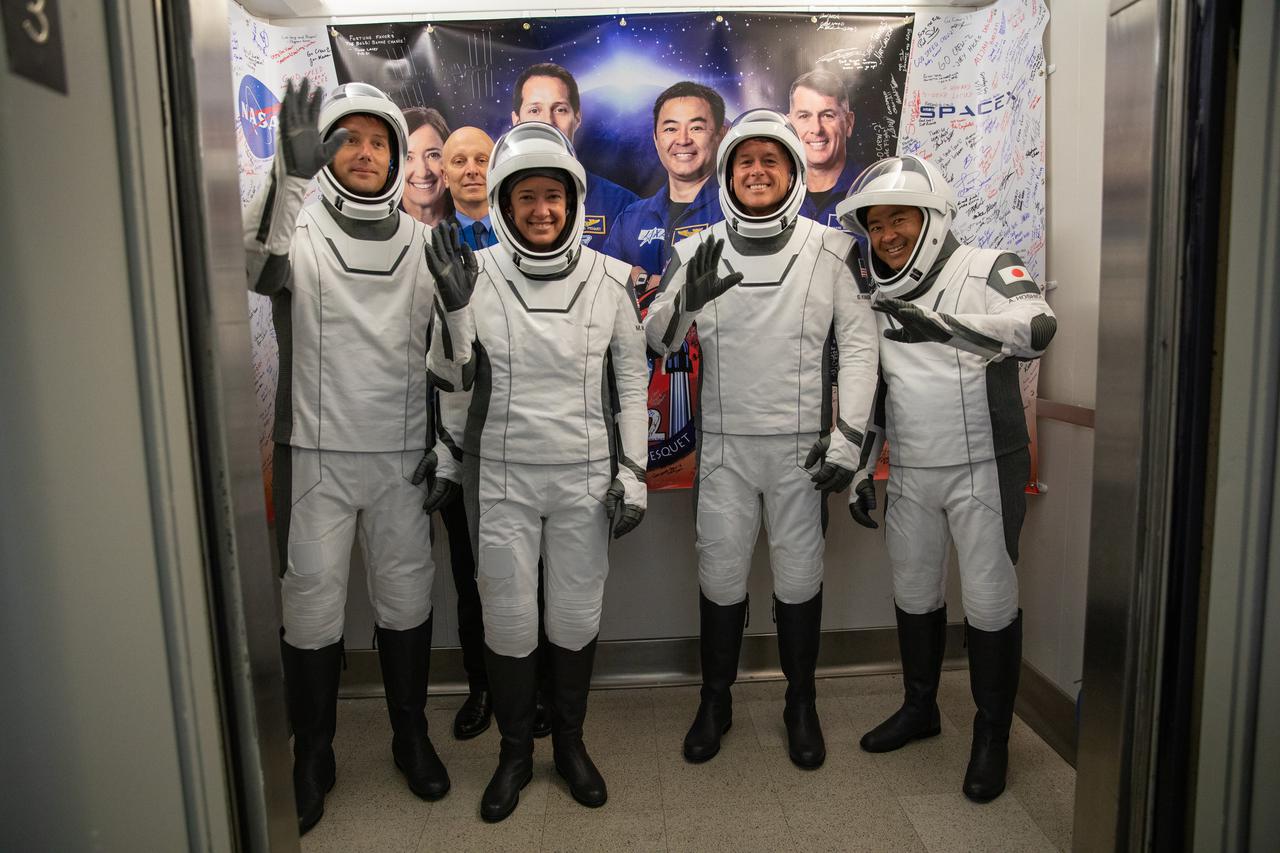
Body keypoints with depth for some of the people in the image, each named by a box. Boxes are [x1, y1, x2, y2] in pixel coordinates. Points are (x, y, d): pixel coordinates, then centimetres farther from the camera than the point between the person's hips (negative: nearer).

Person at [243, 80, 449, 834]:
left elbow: (444, 355, 11)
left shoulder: (423, 242, 7)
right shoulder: (298, 231, -2)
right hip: (315, 454, -2)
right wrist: (291, 173, -40)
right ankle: (313, 755, 28)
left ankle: (412, 735, 32)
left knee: (407, 598, 12)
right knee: (312, 605, 6)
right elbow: (257, 268, -28)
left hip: (402, 453, 2)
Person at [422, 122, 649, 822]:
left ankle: (569, 742, 35)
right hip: (502, 477, 0)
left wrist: (632, 475, 0)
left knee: (577, 615, 11)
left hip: (585, 477, 1)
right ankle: (514, 752, 31)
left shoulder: (608, 279, -1)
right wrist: (454, 304, -17)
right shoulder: (477, 274, -4)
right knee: (508, 619, 8)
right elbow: (449, 378, 0)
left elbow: (631, 380, 4)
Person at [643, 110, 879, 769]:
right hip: (724, 446, 1)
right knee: (720, 577, 9)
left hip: (802, 447, -1)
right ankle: (715, 701, 31)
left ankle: (801, 703, 32)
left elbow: (858, 344, 0)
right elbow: (655, 340, 4)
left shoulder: (831, 250, -1)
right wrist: (687, 299, -18)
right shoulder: (696, 253, 2)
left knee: (799, 577, 9)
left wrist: (848, 437, -6)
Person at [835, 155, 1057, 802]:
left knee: (989, 602, 2)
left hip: (983, 469, -5)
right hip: (909, 475, 5)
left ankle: (992, 733, 22)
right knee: (913, 594, 15)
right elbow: (868, 395, 14)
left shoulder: (989, 269, -7)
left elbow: (1037, 329, -27)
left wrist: (939, 324, -34)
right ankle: (919, 707, 36)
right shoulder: (879, 300, 8)